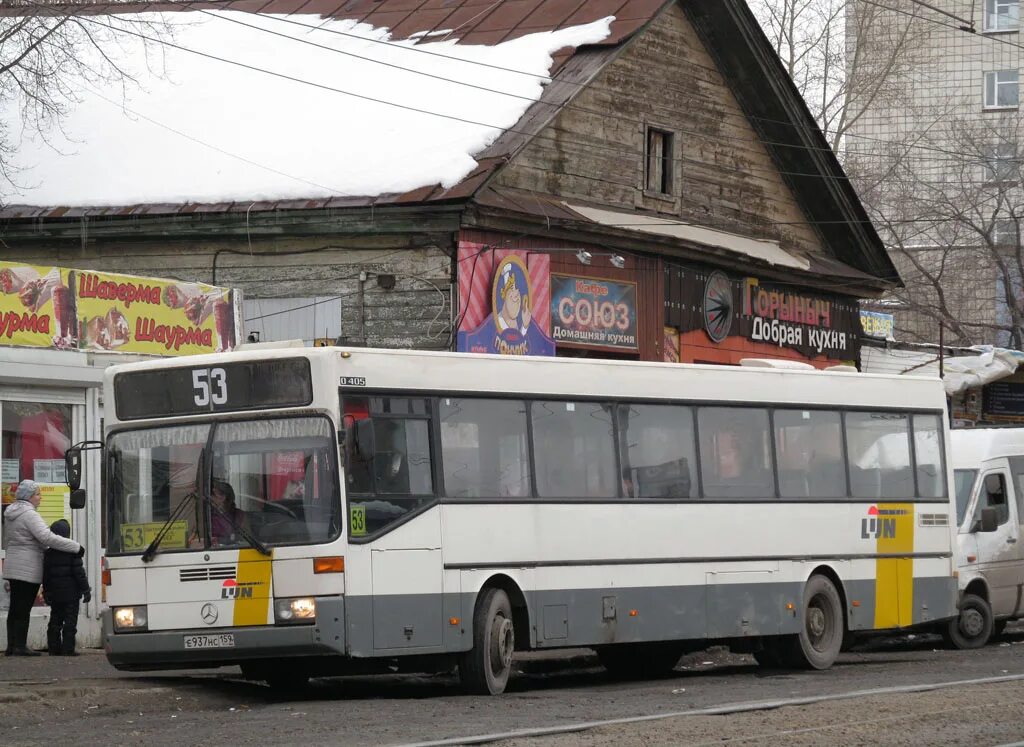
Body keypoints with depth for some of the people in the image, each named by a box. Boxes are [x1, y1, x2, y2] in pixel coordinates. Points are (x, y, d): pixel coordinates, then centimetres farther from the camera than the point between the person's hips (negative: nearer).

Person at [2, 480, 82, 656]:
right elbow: (47, 537, -23)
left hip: (13, 567, 9)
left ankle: (12, 645, 13)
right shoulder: (29, 514, -15)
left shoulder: (10, 514, 14)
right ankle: (20, 646, -5)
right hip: (28, 569, -9)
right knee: (23, 609, -6)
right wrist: (76, 547, -20)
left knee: (15, 608, 11)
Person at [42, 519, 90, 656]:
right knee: (70, 622, -2)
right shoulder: (73, 551, -10)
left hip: (55, 594, 4)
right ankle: (68, 649, -6)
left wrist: (46, 593, 17)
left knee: (55, 621, 12)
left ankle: (54, 648, 12)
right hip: (71, 593, -4)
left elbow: (45, 574, 7)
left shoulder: (48, 553, 3)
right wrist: (86, 590, -4)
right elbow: (79, 572, -11)